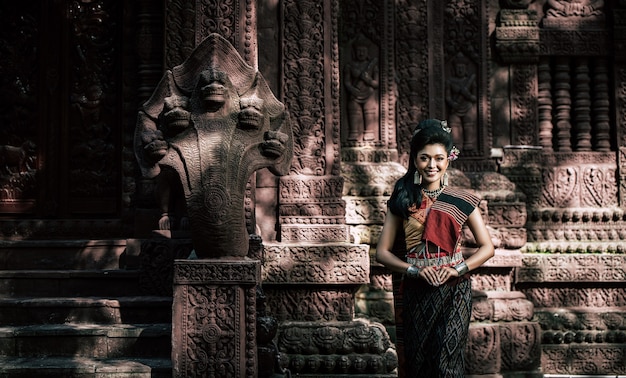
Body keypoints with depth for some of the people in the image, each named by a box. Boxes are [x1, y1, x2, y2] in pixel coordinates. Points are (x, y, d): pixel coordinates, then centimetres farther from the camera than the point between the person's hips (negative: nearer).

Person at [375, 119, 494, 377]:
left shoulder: (461, 201, 2)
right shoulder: (402, 200, 3)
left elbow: (487, 247, 4)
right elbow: (382, 252, 2)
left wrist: (459, 269, -13)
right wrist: (413, 270, -14)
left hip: (452, 292, -1)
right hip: (413, 295, 1)